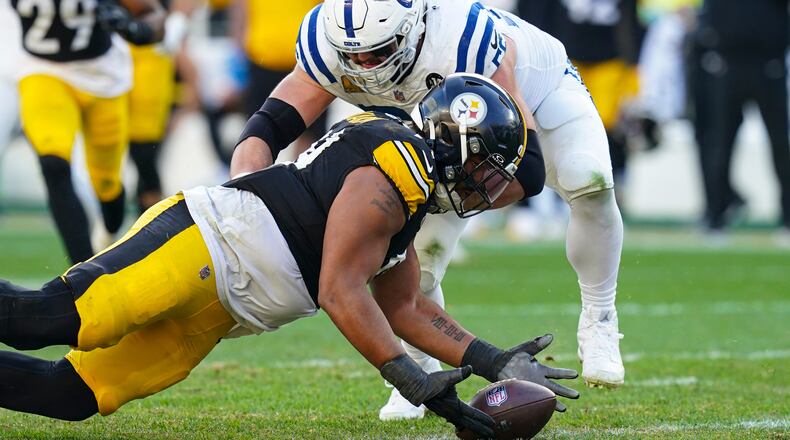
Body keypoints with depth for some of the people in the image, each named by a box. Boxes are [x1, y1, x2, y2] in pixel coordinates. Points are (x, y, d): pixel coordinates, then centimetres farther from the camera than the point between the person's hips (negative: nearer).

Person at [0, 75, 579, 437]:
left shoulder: (410, 191, 21)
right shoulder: (389, 179, -10)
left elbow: (407, 310, 27)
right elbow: (341, 293, -15)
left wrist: (496, 363, 21)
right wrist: (413, 382, -16)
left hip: (207, 310, 10)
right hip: (198, 242, -10)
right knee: (54, 318, -32)